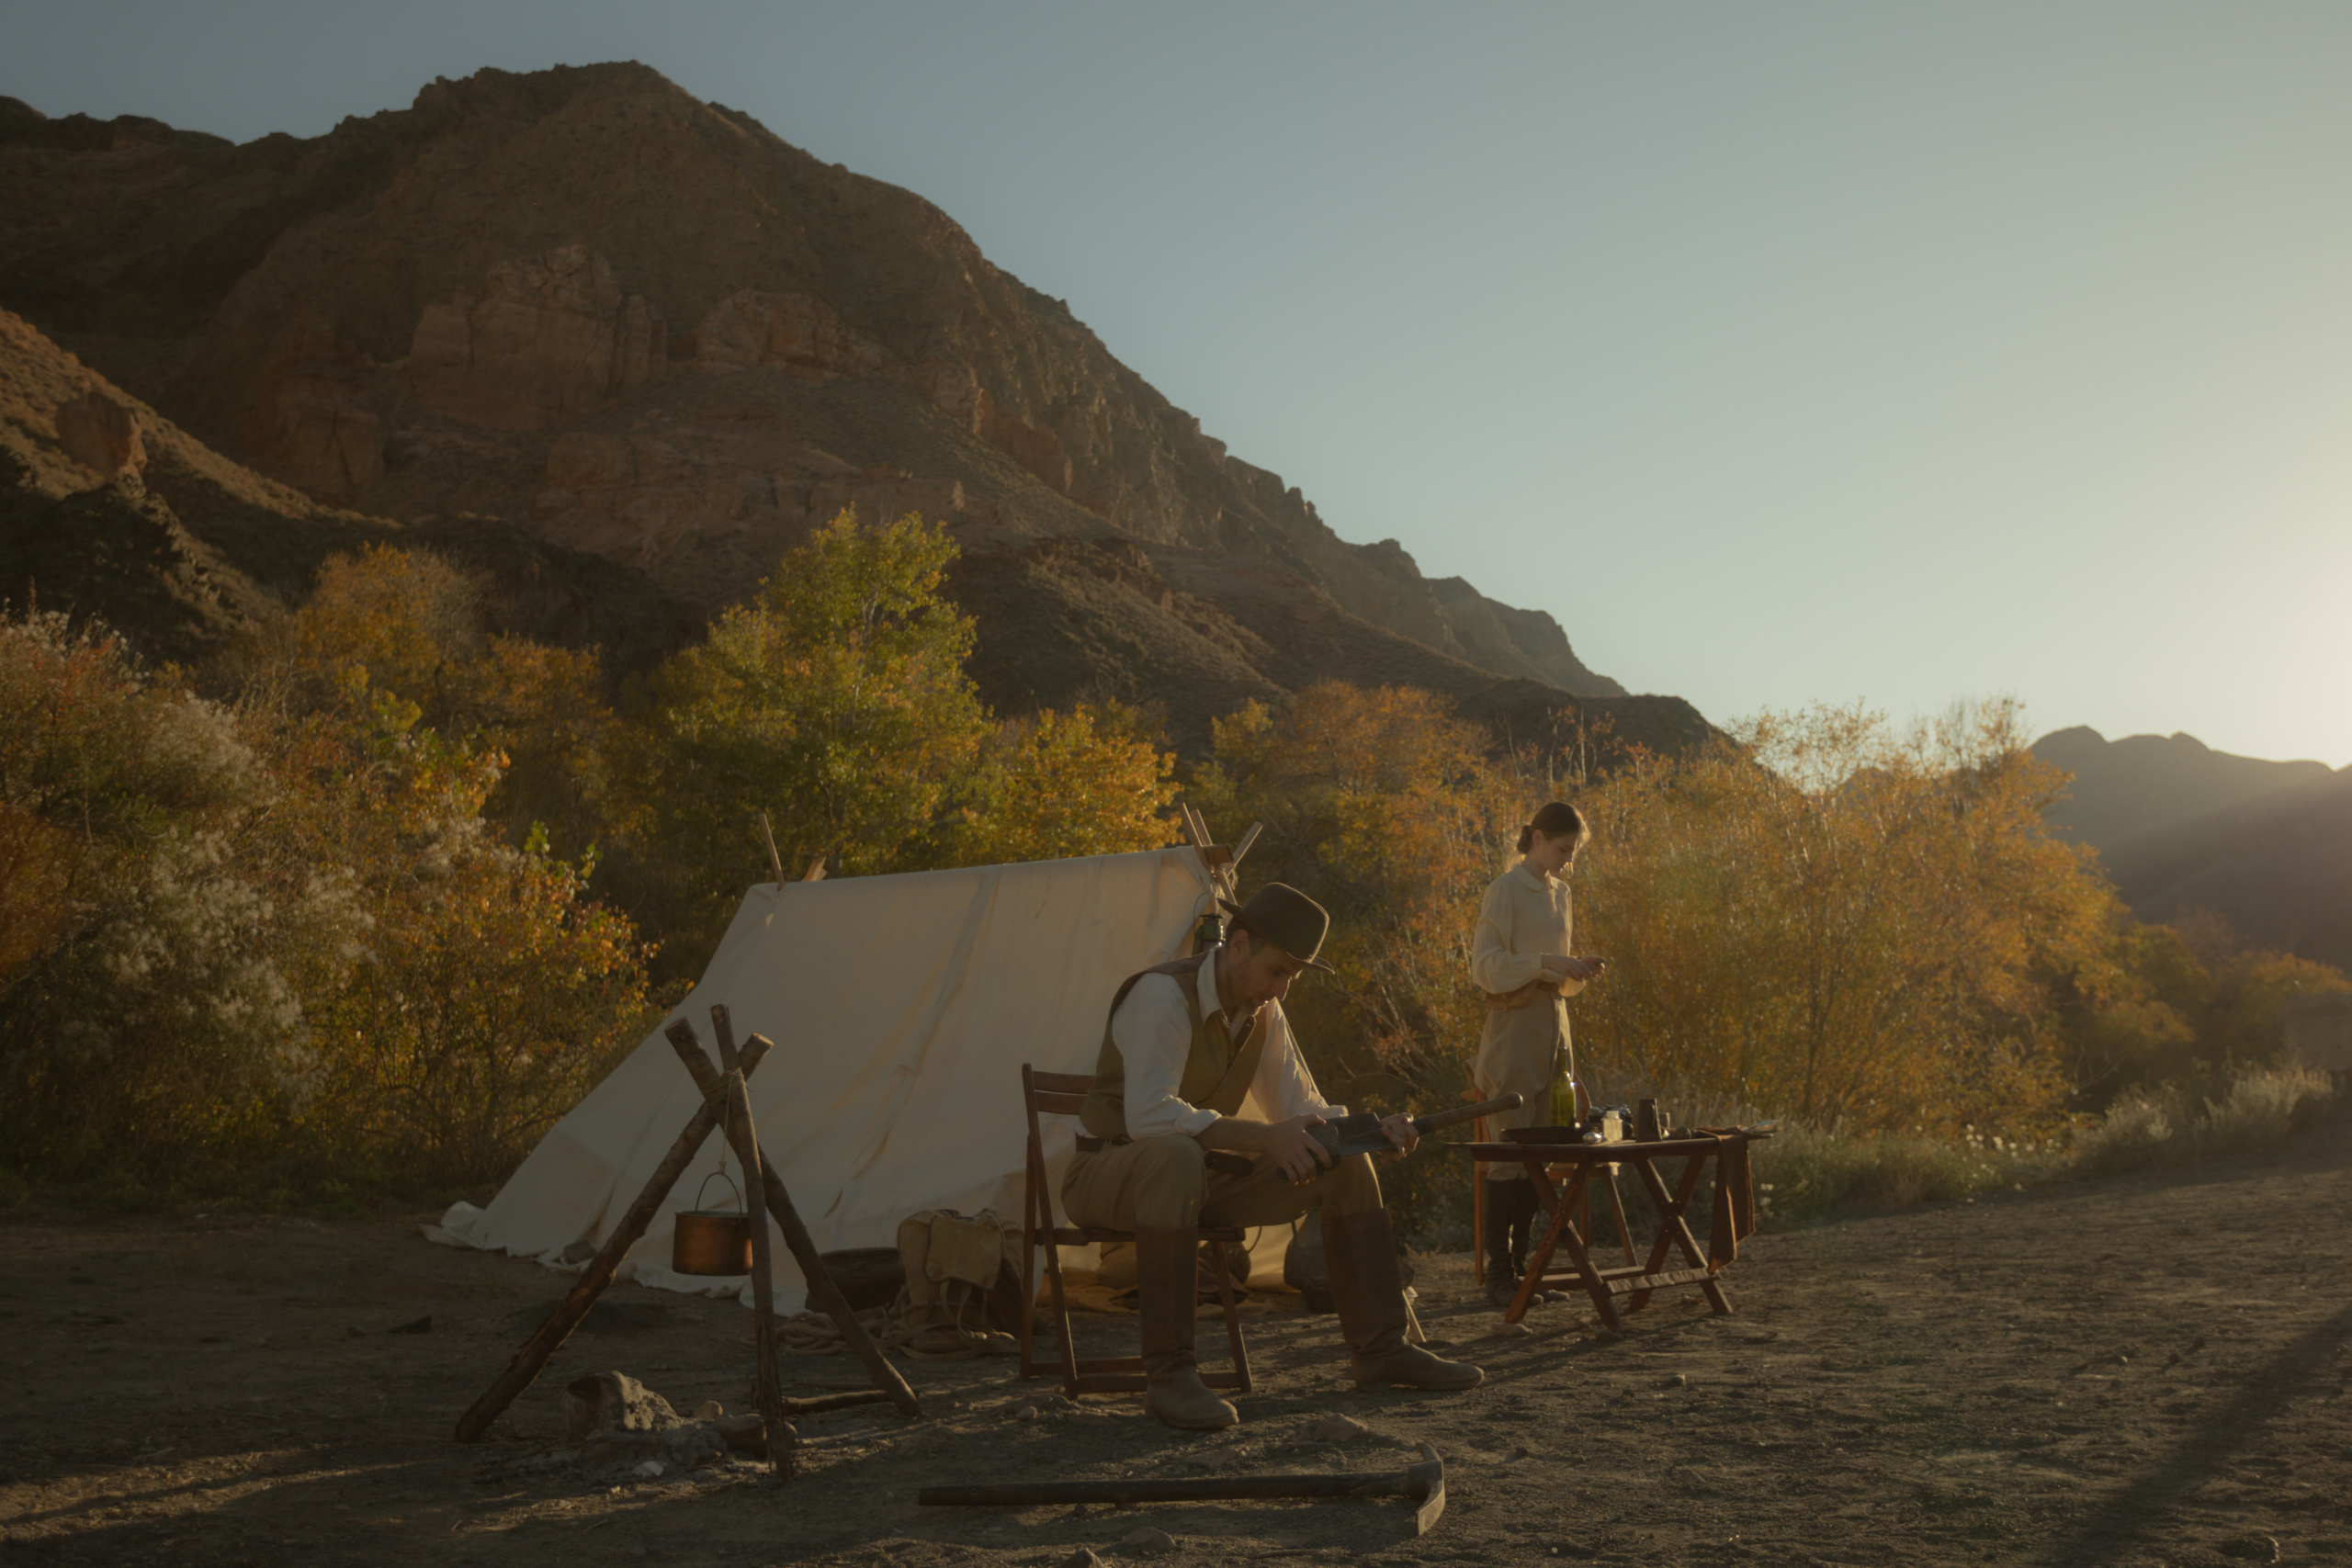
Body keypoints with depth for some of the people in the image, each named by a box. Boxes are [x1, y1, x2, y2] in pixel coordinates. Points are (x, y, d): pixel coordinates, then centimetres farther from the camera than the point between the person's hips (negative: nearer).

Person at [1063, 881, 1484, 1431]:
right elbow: (1147, 1116, -35)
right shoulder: (1164, 994, -23)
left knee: (1346, 1162, -6)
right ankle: (1168, 1372, -38)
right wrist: (1265, 1139, -38)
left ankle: (1379, 1349, -1)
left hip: (1197, 1178, 8)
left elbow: (1301, 1110, 9)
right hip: (1110, 1174, -7)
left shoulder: (1263, 1014, 3)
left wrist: (1374, 1127, -11)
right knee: (1176, 1154, -43)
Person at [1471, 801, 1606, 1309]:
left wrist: (1577, 971, 3)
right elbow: (1486, 967, -13)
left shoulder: (1559, 893, 17)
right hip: (1514, 1027, -8)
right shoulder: (1504, 891, -7)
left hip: (1553, 1026, 8)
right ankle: (1499, 1273, -2)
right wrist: (1546, 964, -20)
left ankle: (1520, 1265, 13)